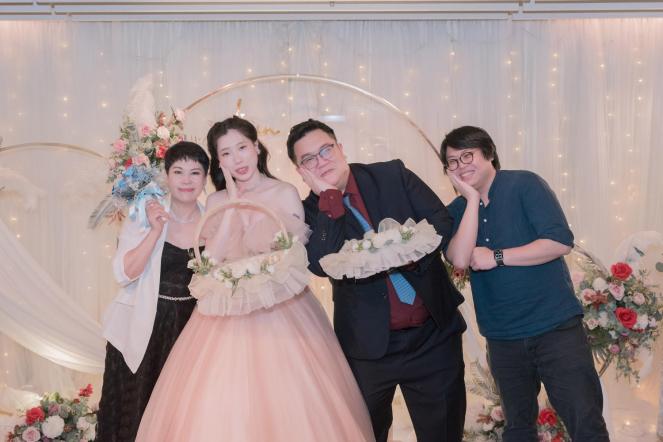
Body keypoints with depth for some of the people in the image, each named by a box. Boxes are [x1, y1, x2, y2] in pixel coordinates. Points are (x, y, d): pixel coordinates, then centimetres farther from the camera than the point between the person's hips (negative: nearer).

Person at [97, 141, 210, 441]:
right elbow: (124, 273, -16)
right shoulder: (144, 217, -6)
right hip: (142, 330, -2)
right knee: (135, 410, 4)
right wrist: (155, 231, -21)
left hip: (189, 325, 2)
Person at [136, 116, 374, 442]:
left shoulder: (286, 194, 1)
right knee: (220, 405, -4)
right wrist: (233, 204, -6)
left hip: (282, 310, -2)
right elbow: (211, 261, -4)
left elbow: (298, 258, -1)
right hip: (229, 315, 2)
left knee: (287, 403, -9)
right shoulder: (217, 202, 8)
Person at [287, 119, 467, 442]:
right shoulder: (311, 212, -4)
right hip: (369, 344, 0)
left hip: (434, 333, 1)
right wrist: (330, 196, -19)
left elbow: (441, 221, -4)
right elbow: (321, 264, -21)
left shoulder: (393, 175, -1)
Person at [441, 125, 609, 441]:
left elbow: (560, 242, -16)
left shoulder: (524, 185, -6)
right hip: (503, 338, 4)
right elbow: (460, 259, -13)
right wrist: (473, 198, -13)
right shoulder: (456, 211, 6)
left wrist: (495, 257, -14)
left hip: (556, 326, -4)